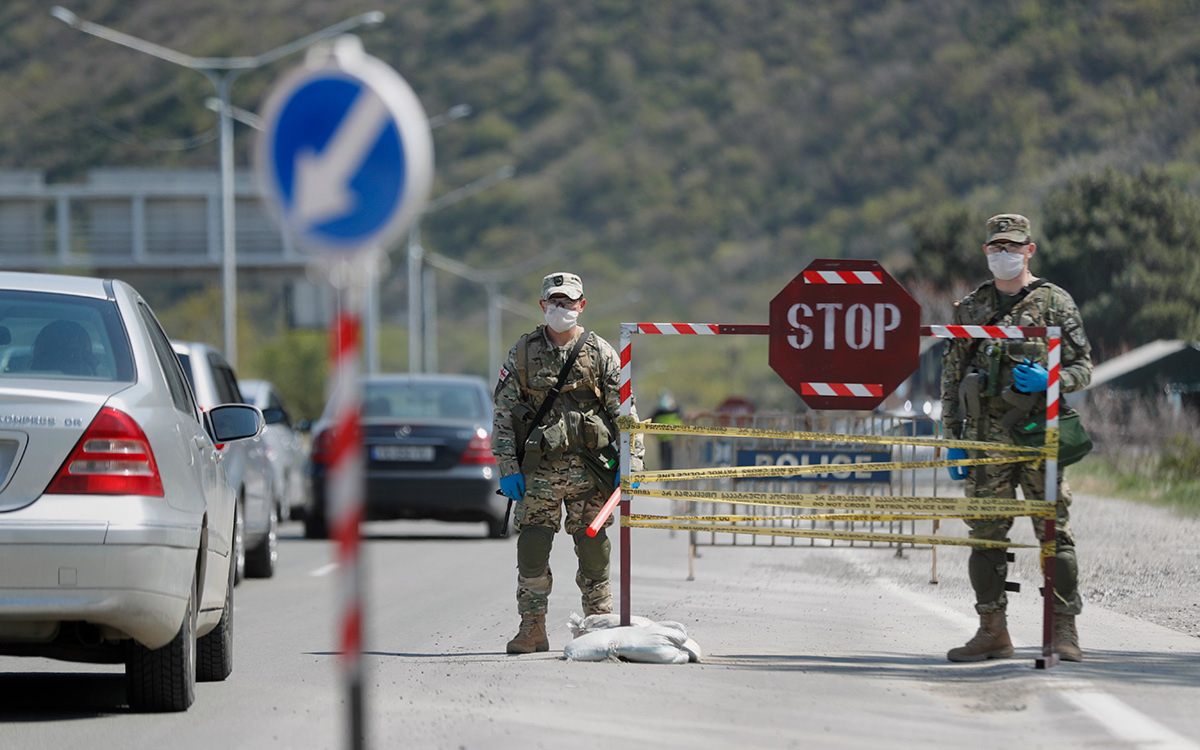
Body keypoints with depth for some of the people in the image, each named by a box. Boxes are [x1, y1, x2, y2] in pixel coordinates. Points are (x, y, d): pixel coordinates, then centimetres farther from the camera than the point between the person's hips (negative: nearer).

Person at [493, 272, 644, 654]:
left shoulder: (601, 353, 6)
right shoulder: (523, 352, 7)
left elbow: (624, 409, 5)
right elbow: (504, 412, 7)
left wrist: (631, 460, -6)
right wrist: (507, 466, -1)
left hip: (589, 469, 0)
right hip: (538, 468, 0)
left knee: (594, 550, 2)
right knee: (531, 550, -4)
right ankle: (532, 629, 3)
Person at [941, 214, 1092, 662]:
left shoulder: (1055, 303, 3)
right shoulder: (970, 308, 13)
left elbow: (1083, 367, 4)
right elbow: (951, 376, 14)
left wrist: (1048, 381, -17)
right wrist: (953, 440, 7)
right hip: (987, 440, 3)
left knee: (1054, 533, -4)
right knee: (986, 536, 4)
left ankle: (1063, 632, -1)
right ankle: (993, 633, 10)